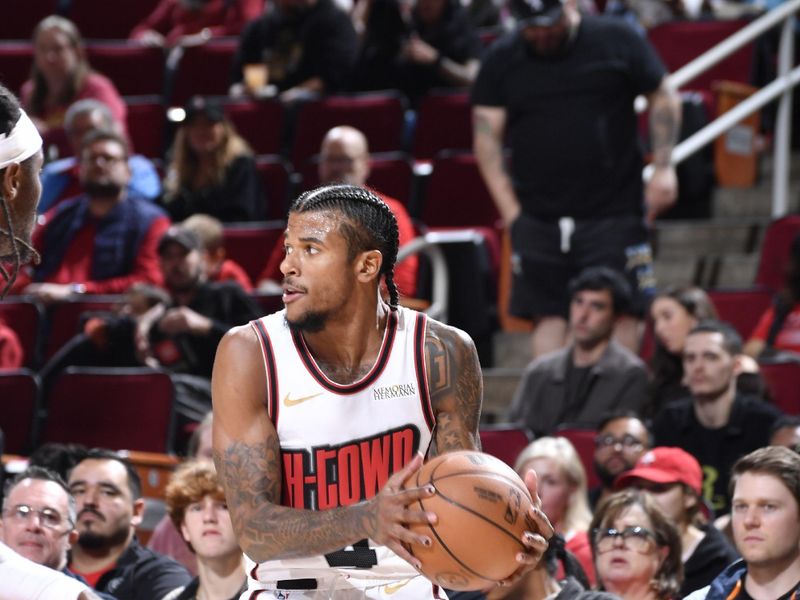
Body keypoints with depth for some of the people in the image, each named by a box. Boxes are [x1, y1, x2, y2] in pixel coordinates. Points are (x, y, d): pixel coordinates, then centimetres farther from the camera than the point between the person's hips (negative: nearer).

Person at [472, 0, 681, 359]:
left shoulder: (617, 41, 1)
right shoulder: (501, 60, 5)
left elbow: (664, 98, 8)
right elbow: (486, 135, 5)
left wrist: (663, 168, -1)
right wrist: (509, 207, -2)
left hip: (612, 212, -2)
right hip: (538, 218, 2)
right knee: (548, 316, 0)